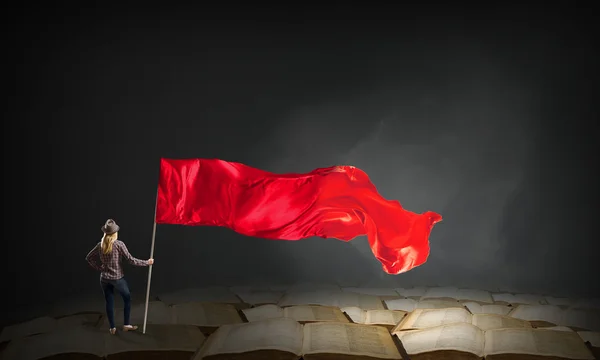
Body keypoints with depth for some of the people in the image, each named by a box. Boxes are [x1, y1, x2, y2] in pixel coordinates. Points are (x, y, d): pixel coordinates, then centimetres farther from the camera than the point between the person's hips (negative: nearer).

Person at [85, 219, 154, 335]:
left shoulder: (100, 245, -1)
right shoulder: (119, 244, -15)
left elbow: (89, 258, 6)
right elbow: (130, 260, -15)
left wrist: (99, 268, 9)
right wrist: (146, 262, -6)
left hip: (104, 278, 4)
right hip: (118, 278, -4)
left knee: (109, 302, 14)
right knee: (127, 299, 16)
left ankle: (112, 328, 20)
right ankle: (126, 325, 19)